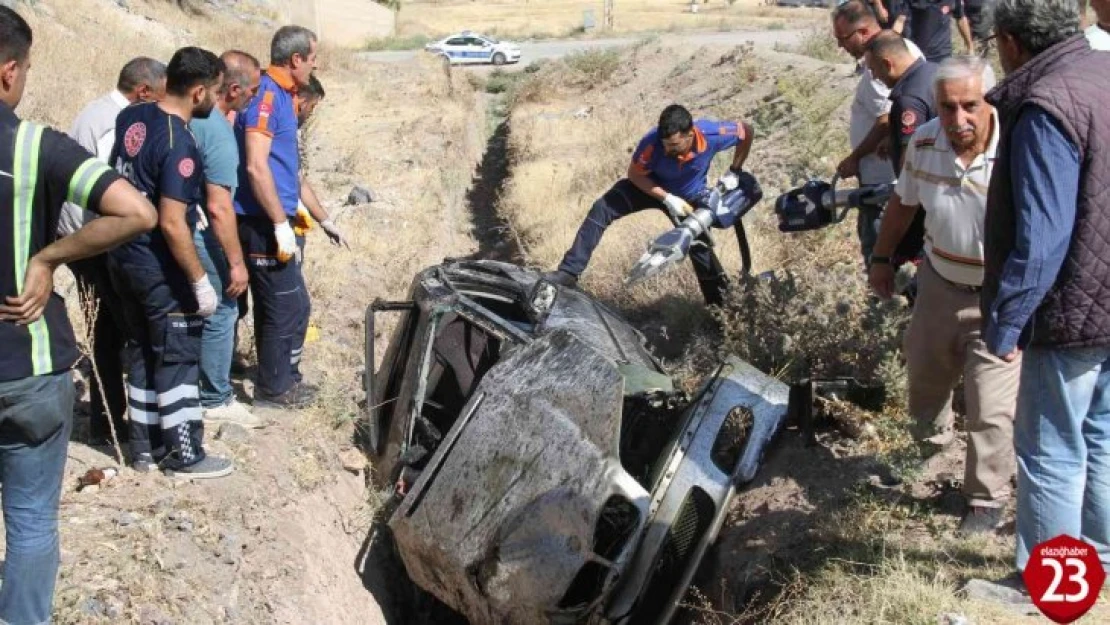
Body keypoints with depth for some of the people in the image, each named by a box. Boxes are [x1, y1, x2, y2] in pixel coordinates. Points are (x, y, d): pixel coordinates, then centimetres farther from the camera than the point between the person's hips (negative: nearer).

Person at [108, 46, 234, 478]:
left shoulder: (131, 117, 1)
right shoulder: (180, 145, -24)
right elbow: (172, 224, -25)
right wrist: (200, 280, -19)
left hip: (124, 256, 8)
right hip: (160, 267, -8)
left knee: (143, 352, 17)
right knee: (178, 358, 4)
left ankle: (146, 447, 25)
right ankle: (184, 455, 12)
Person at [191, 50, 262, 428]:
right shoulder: (219, 132, -22)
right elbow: (218, 206, -24)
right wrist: (237, 262, -18)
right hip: (201, 237, -9)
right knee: (221, 312, 3)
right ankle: (216, 400, 12)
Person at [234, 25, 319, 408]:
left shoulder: (281, 95, 14)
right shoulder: (266, 95, -16)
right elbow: (255, 166, -23)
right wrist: (281, 223, -22)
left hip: (271, 219, 9)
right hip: (264, 222, -9)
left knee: (290, 304, 17)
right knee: (286, 306, -1)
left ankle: (284, 378, 28)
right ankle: (274, 389, 10)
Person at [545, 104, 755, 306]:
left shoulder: (712, 134, -36)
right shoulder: (652, 142, -37)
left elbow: (747, 131, -16)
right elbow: (634, 174, -20)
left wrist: (734, 173, -13)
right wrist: (667, 198, -30)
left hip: (689, 197, 1)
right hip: (651, 185, -1)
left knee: (699, 248, 3)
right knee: (602, 209, -20)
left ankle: (722, 304, 25)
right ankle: (569, 272, -19)